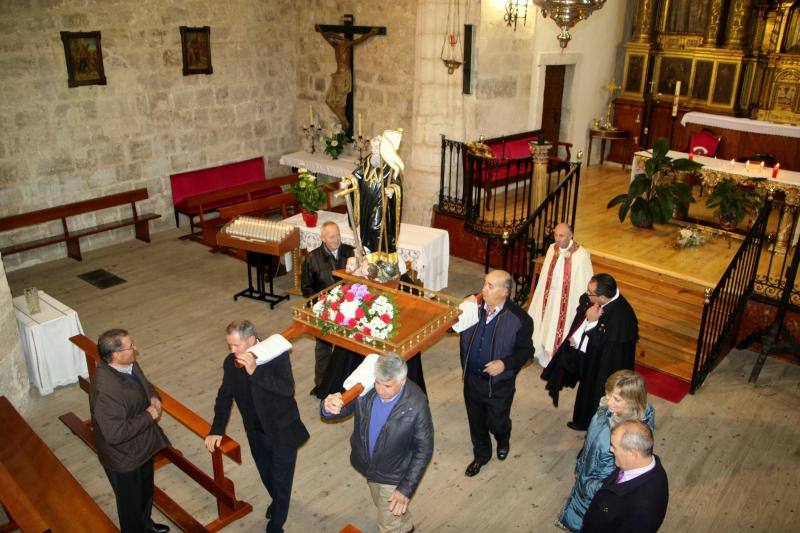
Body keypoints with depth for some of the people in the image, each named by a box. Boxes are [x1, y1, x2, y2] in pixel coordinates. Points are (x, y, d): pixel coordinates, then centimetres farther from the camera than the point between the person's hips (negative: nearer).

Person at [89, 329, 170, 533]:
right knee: (131, 501, 19)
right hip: (124, 457, -9)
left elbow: (144, 384, 11)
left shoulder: (129, 364, -10)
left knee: (146, 490, 32)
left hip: (142, 445, 9)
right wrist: (148, 416, -27)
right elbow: (115, 433, -36)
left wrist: (154, 397, -10)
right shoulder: (106, 390, -38)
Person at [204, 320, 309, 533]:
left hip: (282, 432, -5)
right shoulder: (231, 362, -9)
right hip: (256, 433, 5)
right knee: (267, 477, 26)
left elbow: (288, 389, -35)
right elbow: (225, 396, 3)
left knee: (281, 481, 11)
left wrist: (255, 371, -41)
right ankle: (278, 501, 56)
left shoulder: (277, 355, -24)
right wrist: (217, 429, -3)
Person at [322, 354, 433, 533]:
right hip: (367, 465, 5)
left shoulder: (416, 405, -31)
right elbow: (344, 407, -11)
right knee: (383, 506, 32)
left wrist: (406, 489, -20)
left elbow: (424, 450, -20)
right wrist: (329, 408, -35)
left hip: (394, 476, -5)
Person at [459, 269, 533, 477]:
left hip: (499, 383, -3)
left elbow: (526, 350, -10)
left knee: (497, 421, 18)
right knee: (476, 420, 21)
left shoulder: (519, 318, -20)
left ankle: (503, 441, 55)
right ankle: (481, 454, 48)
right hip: (472, 378, 3)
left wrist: (505, 363, -24)